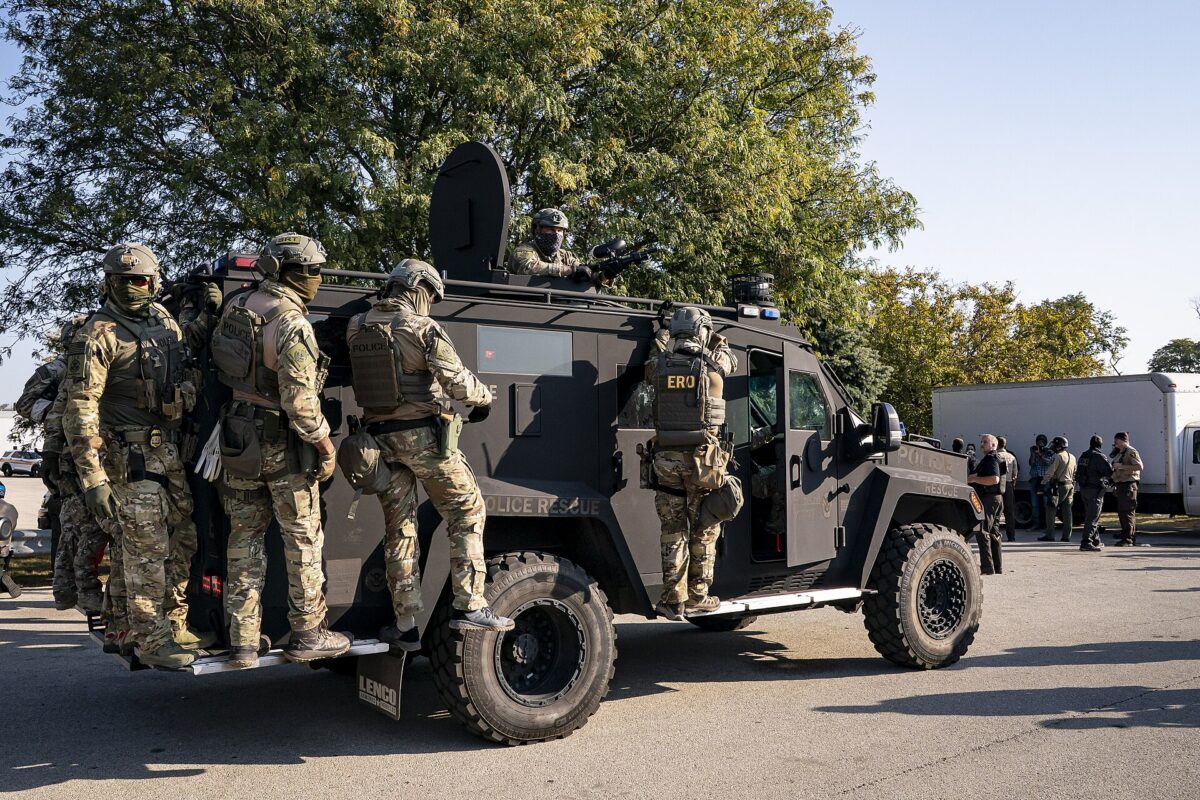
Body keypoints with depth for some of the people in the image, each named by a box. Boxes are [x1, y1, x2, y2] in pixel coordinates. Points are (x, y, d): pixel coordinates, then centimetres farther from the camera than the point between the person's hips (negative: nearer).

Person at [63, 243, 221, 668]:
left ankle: (174, 625, 26)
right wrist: (92, 477, -23)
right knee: (147, 548, -4)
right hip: (131, 454, -8)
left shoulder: (160, 316, 8)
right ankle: (151, 640, 7)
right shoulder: (98, 335, -14)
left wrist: (207, 315, 16)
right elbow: (80, 409, -18)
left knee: (183, 540, 13)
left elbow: (182, 344, 33)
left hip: (168, 447, 8)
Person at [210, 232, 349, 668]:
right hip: (281, 443, -7)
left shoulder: (235, 307, 5)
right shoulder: (292, 324, -20)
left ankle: (243, 640, 17)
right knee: (303, 539, 7)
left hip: (238, 436, 7)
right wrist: (324, 442, -12)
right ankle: (307, 634, 16)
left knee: (245, 537, 13)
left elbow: (216, 362, 17)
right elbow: (299, 399, -22)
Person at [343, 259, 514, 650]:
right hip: (423, 434, -5)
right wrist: (485, 397, 3)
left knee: (399, 529, 11)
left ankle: (406, 626, 15)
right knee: (467, 512, 8)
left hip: (380, 437, 5)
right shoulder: (422, 328, -10)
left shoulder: (356, 328, 6)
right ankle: (468, 606, 3)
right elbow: (457, 382, -14)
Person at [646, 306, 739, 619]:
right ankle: (697, 596, 15)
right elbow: (731, 359, 20)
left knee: (673, 531, 8)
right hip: (703, 458, -2)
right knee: (703, 530, 10)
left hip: (666, 457, 2)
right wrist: (715, 339, 35)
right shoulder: (714, 363, -3)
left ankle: (674, 599, 10)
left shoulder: (658, 364, 0)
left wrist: (665, 345, 32)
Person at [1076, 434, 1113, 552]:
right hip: (1095, 489, -8)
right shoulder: (1099, 456, -13)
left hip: (1083, 488, 8)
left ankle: (1095, 541, 31)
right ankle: (1086, 543, -13)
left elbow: (1078, 473, 14)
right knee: (1092, 517, -7)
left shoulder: (1083, 456, 11)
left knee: (1090, 515, 19)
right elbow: (1109, 472, -15)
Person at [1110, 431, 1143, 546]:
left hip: (1128, 485, -10)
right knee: (1121, 511, 15)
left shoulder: (1131, 452, -9)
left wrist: (1122, 466, -23)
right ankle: (1126, 534, 24)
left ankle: (1127, 539, -13)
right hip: (1121, 485, 10)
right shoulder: (1120, 453, 20)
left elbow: (1139, 466, -22)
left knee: (1127, 512, -11)